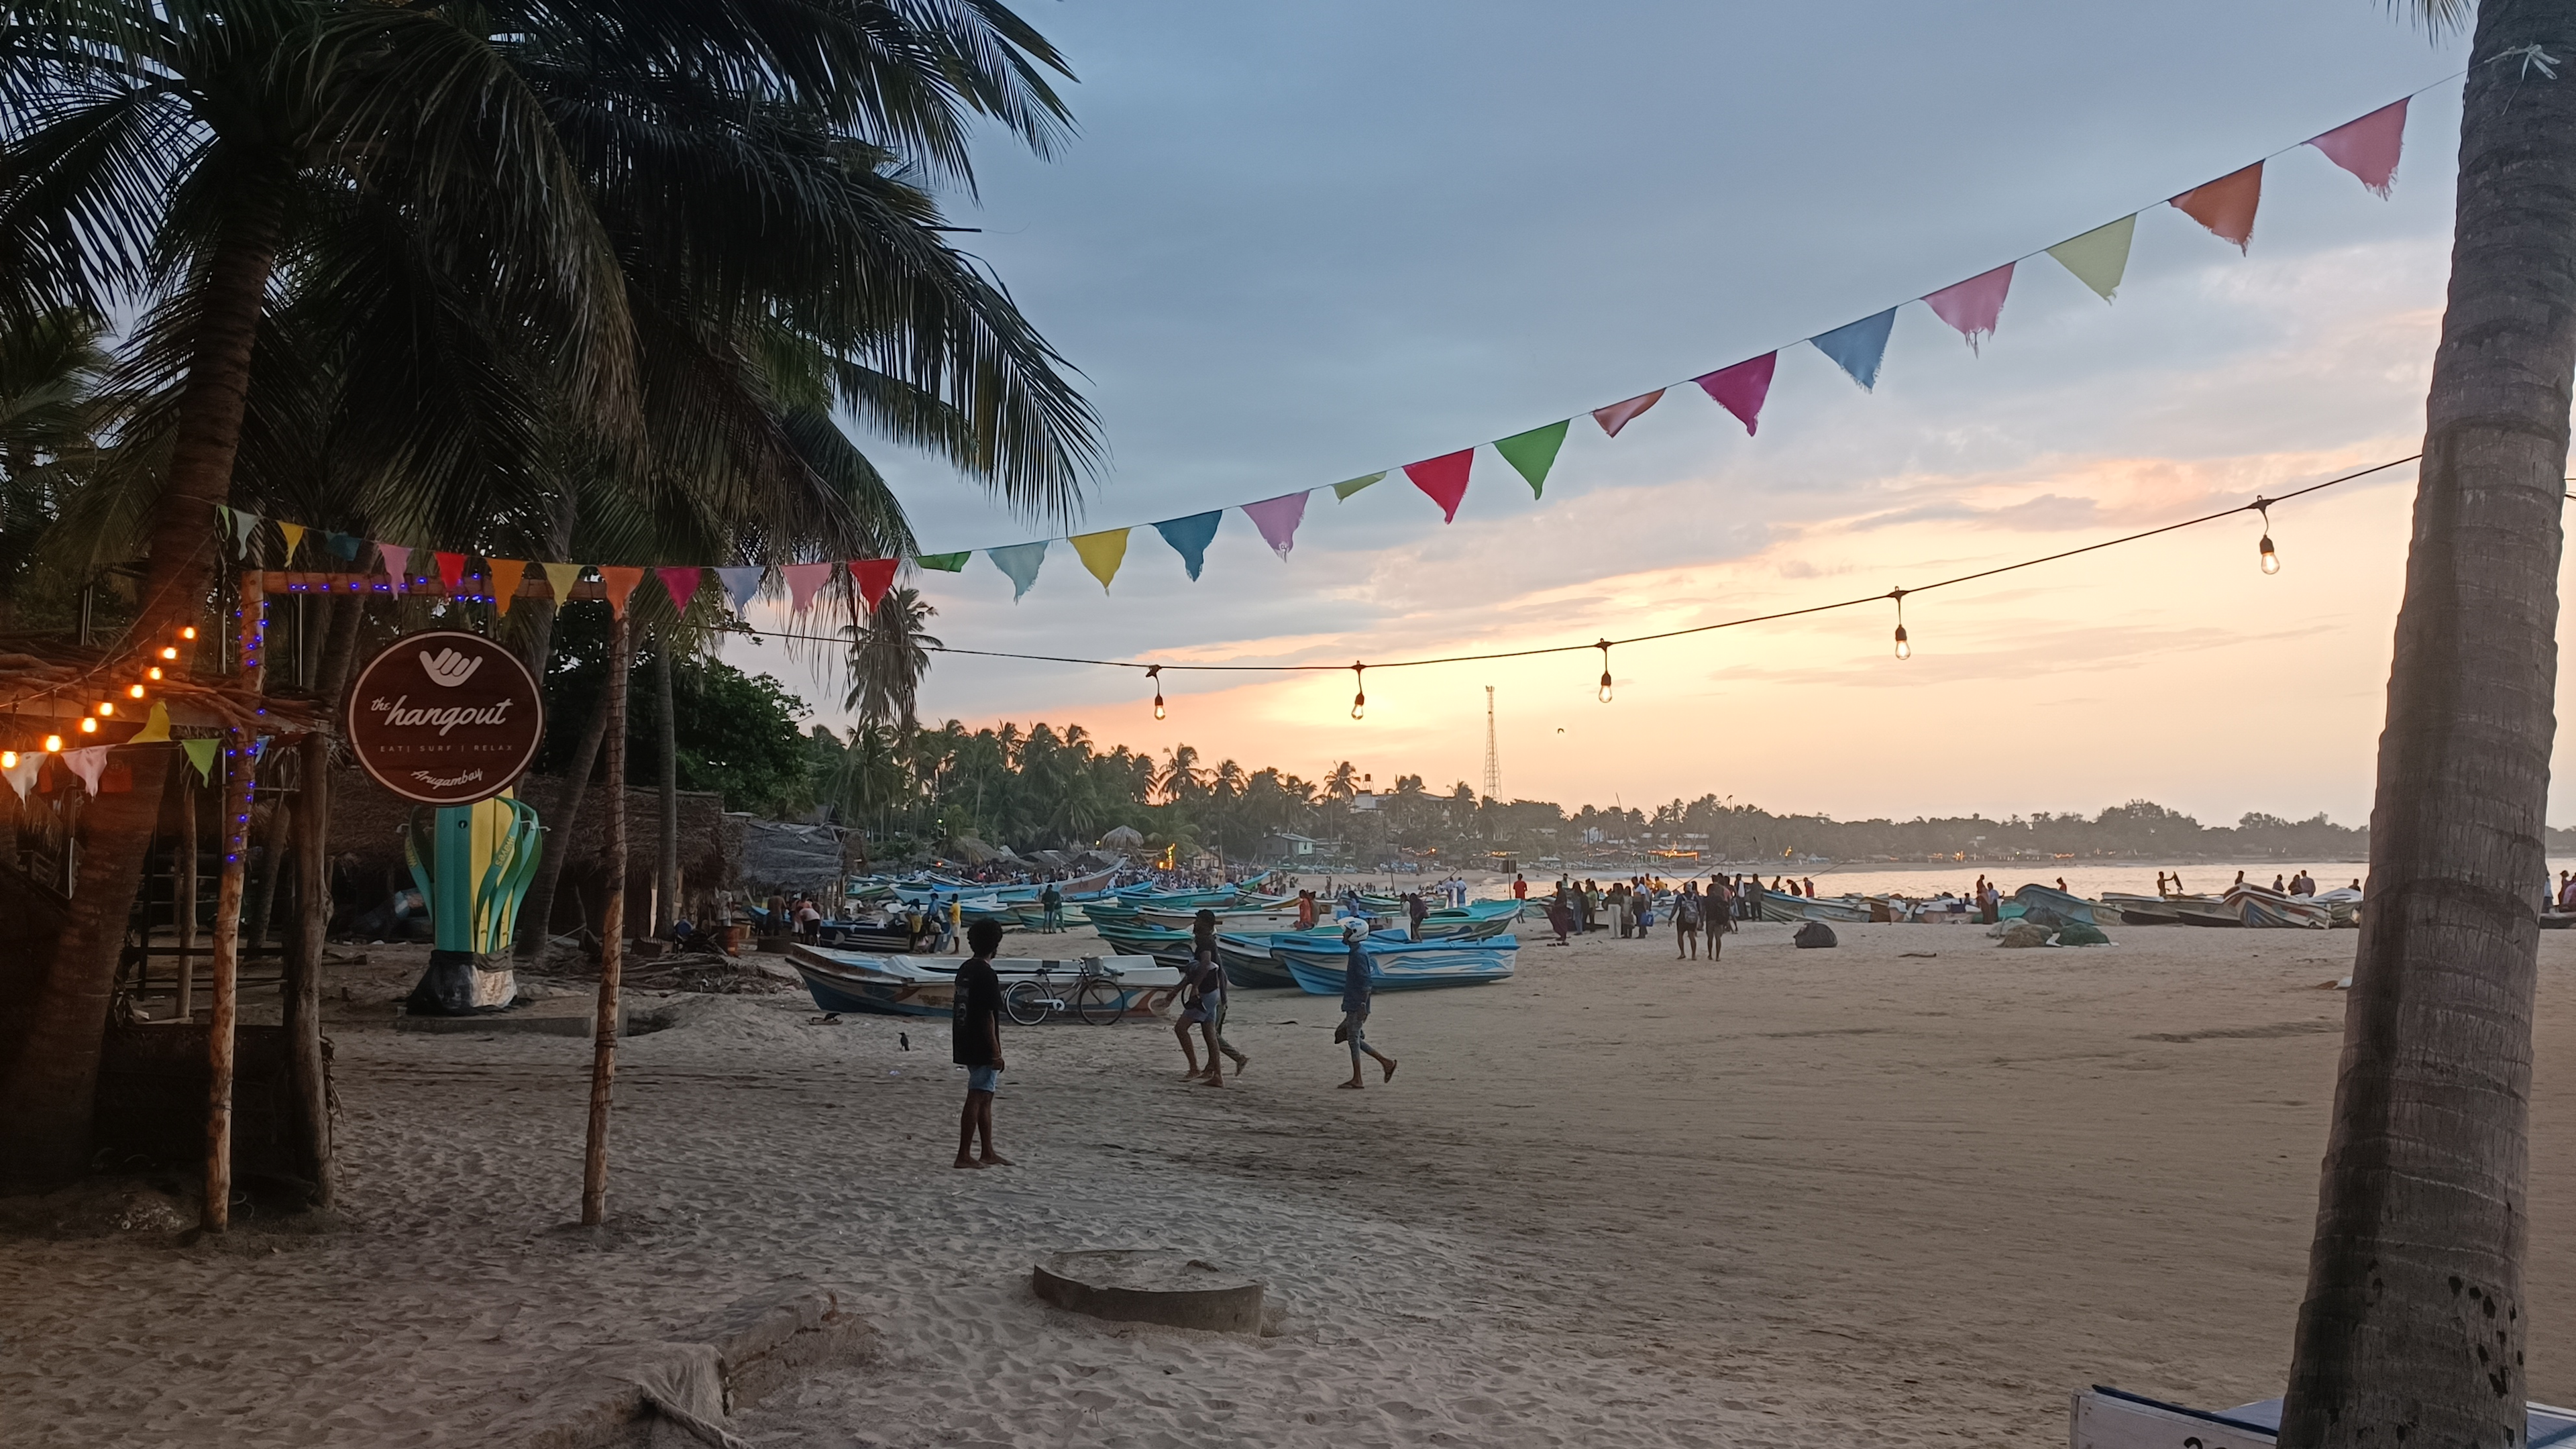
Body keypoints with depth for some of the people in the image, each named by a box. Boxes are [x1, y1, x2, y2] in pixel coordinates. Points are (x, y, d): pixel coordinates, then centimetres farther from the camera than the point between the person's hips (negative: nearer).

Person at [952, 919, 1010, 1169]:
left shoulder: (965, 969, 11)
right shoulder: (986, 974, -18)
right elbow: (987, 1016, -20)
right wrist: (996, 1052, -17)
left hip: (967, 1045, 10)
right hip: (982, 1048, -10)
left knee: (985, 1099, 16)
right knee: (977, 1099, -5)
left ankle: (988, 1153, 22)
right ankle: (964, 1155, -3)